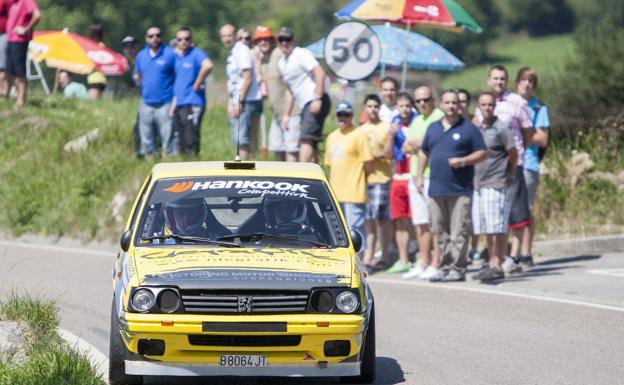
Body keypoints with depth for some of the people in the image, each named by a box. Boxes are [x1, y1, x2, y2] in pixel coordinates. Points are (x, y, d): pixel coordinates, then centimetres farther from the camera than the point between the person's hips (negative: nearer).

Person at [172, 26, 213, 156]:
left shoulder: (196, 53, -8)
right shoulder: (176, 57, 15)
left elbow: (207, 65, -30)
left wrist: (197, 84, -19)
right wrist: (173, 104, 15)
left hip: (192, 103, -8)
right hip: (179, 105, 8)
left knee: (191, 143, -9)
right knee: (182, 145, 11)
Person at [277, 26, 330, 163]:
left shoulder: (302, 54, -6)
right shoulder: (282, 62, 20)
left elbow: (320, 74, -16)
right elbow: (290, 90, 27)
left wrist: (318, 99, -23)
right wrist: (286, 114, 22)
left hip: (315, 102, -9)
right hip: (305, 105, 9)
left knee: (306, 139, -18)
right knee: (311, 143, 9)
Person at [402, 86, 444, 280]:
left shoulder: (440, 117, -5)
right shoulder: (416, 121, 21)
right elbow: (406, 147, 20)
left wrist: (417, 145, -6)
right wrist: (414, 146, -3)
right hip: (415, 175, 8)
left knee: (435, 222, -9)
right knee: (420, 223, 9)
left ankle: (435, 264, -9)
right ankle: (423, 263, 14)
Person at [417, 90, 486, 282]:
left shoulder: (468, 129, 0)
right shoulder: (433, 128, 16)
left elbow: (482, 152, -1)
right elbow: (423, 152, 24)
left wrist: (462, 161, -15)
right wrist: (420, 176, 15)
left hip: (460, 190, -5)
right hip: (436, 189, 6)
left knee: (459, 232, -7)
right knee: (440, 232, 8)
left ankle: (457, 268, -5)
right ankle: (445, 267, 14)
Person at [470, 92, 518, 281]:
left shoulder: (501, 128, -7)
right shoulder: (477, 128, 14)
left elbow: (513, 154, -3)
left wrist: (509, 176, 6)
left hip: (497, 185, -7)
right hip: (479, 185, 7)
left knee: (498, 228, -7)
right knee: (486, 229, 9)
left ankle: (497, 266, -8)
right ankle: (491, 262, 15)